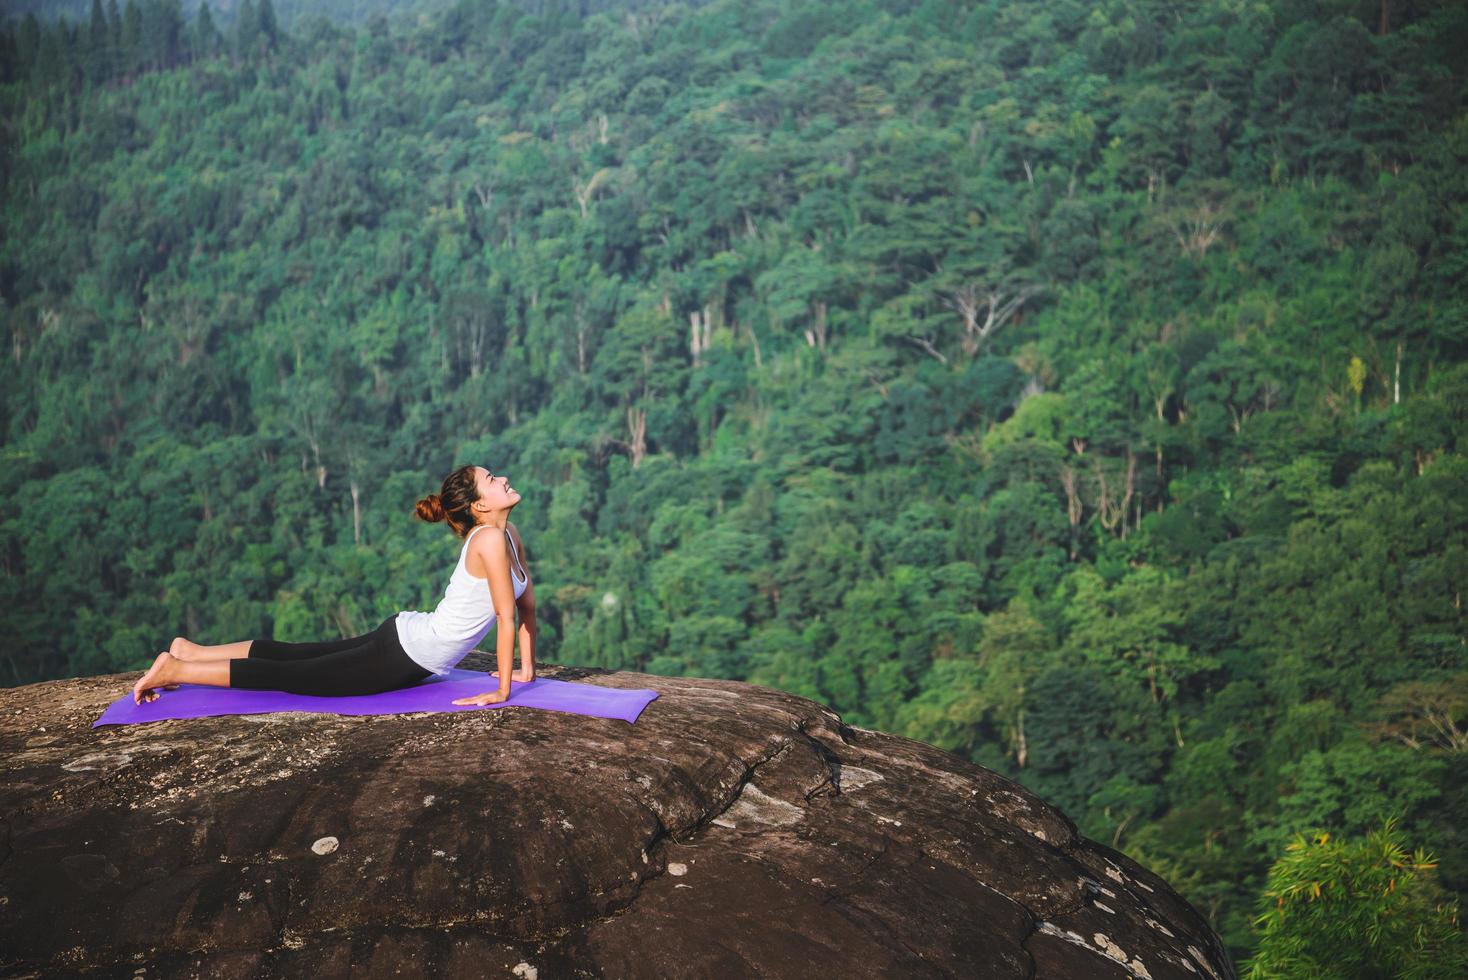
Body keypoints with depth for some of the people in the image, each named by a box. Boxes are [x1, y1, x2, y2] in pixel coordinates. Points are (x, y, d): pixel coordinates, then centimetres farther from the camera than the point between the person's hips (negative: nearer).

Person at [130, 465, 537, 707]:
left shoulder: (508, 534, 6)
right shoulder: (491, 539, -24)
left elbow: (526, 603, 14)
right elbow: (506, 617, -22)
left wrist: (528, 669, 14)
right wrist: (502, 690, -16)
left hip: (404, 640, 9)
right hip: (403, 656, -9)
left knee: (297, 655, 18)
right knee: (291, 673, -2)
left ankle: (189, 651, 26)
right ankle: (175, 670, 4)